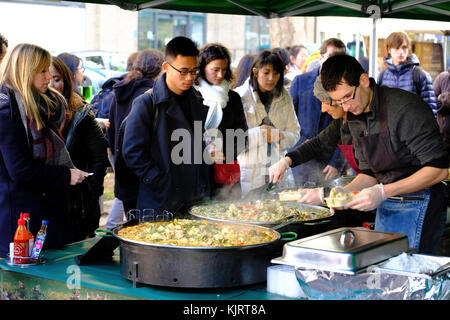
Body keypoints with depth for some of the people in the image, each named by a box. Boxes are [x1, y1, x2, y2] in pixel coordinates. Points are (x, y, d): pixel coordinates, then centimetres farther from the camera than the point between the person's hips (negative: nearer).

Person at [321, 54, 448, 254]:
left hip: (418, 206, -7)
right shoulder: (354, 118, 7)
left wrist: (383, 192, -24)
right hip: (385, 206, 7)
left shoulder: (406, 108, -18)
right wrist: (345, 192, -6)